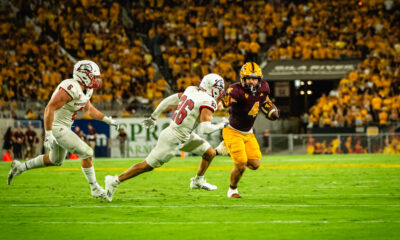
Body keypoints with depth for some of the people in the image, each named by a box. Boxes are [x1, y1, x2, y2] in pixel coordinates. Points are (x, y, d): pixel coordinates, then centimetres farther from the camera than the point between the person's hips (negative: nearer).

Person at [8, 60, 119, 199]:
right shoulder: (71, 88, -25)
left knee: (56, 161, 25)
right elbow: (50, 108, -27)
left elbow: (89, 109, 25)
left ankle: (21, 167, 33)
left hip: (64, 127, 10)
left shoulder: (85, 90, 6)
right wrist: (48, 134, -29)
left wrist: (107, 120, 16)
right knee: (86, 153, -9)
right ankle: (95, 189, 1)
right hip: (57, 127, -10)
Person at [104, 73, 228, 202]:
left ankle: (198, 181, 35)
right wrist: (220, 126, -12)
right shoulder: (207, 102, -22)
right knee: (147, 165, 2)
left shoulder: (191, 90, 3)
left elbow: (168, 100, 11)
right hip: (173, 139, -9)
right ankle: (115, 181, 12)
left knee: (210, 153, 14)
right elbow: (204, 129, -30)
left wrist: (153, 116, 22)